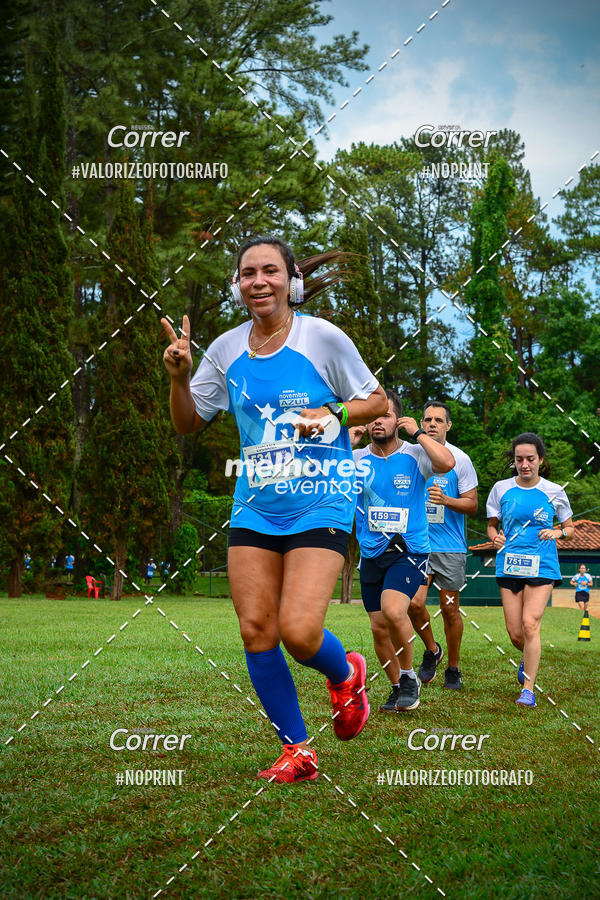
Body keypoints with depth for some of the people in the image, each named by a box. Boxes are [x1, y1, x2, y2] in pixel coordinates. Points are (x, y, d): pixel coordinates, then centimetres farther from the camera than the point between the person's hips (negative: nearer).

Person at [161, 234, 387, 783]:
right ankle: (297, 752, 13)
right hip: (253, 510, 5)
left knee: (299, 632, -16)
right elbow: (188, 422, 15)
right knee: (255, 630, -3)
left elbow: (378, 402, 4)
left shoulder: (324, 338, -5)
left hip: (320, 506, -4)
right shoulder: (227, 349, 7)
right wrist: (179, 376, -3)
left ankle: (346, 675, 21)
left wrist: (333, 413, -14)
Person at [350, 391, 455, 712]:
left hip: (410, 551, -4)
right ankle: (398, 687, 28)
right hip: (372, 555, 4)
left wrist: (417, 432, -14)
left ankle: (409, 676, -4)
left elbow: (447, 463, -24)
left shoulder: (414, 455, -4)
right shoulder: (357, 458, 5)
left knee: (393, 610, -26)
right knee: (379, 628, 7)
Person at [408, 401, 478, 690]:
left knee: (450, 609, 3)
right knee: (414, 603, -11)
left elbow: (472, 504, -3)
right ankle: (431, 651, 16)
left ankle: (453, 668, 20)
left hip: (451, 547, -1)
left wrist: (445, 500, -19)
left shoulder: (460, 459, -3)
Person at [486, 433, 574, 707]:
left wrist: (557, 532, -9)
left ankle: (528, 689, -9)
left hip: (542, 566, -2)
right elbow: (492, 525, 14)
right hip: (509, 565, 2)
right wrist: (495, 537, -8)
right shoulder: (501, 489, 4)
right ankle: (529, 658, 38)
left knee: (530, 623, -17)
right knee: (515, 633, 2)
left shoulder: (554, 491, 1)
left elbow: (569, 528, 13)